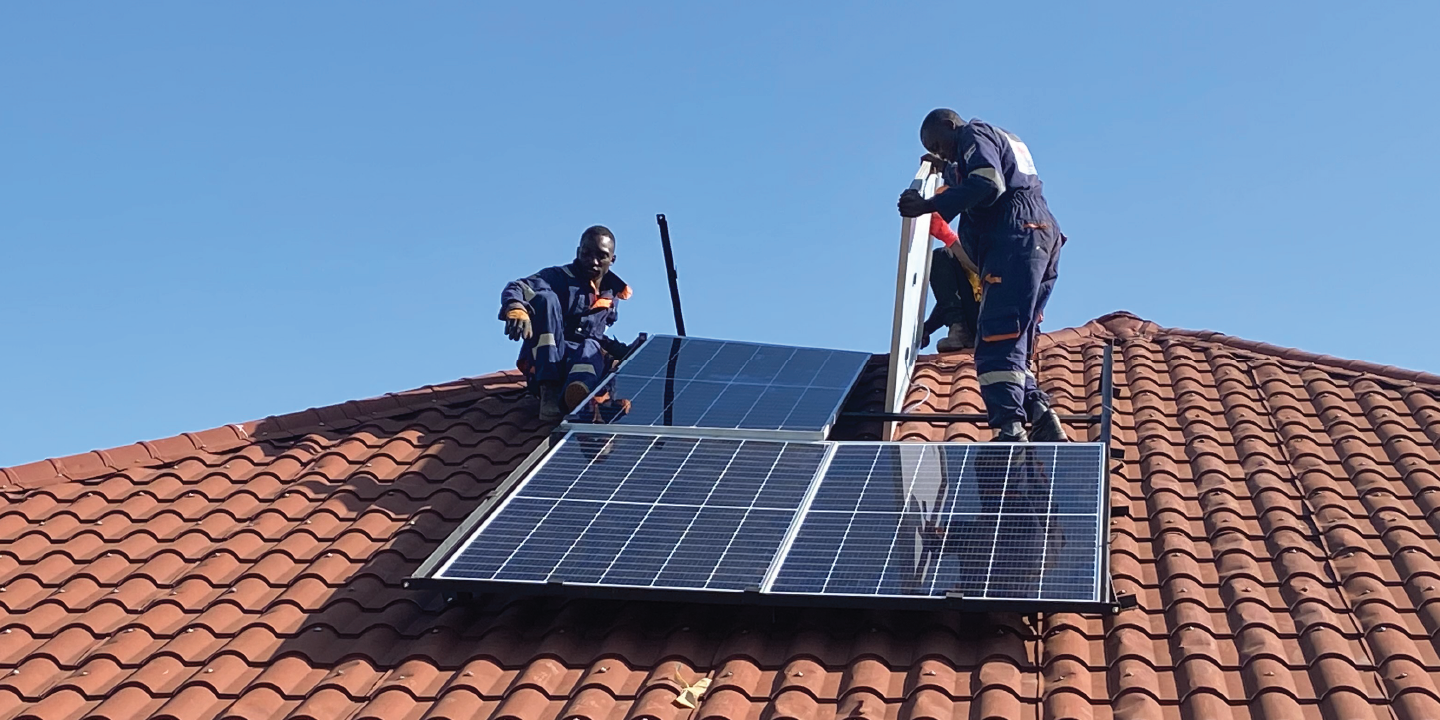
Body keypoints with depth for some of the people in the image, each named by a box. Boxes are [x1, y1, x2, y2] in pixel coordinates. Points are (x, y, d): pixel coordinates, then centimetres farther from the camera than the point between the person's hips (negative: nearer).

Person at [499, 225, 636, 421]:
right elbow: (515, 288, -14)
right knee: (545, 298, -26)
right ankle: (549, 390, -37)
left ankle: (579, 389, -72)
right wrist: (516, 308, -39)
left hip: (583, 361, 2)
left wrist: (627, 352, 14)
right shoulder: (561, 277, 3)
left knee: (591, 347, -35)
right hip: (543, 362, -2)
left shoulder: (610, 297, 20)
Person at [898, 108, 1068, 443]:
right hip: (1041, 241, 10)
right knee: (1012, 347, 8)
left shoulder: (974, 135, 4)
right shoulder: (1006, 140, 32)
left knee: (997, 340, -18)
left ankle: (1010, 430, -29)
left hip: (1016, 239, -10)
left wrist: (929, 205, -17)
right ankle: (1043, 422, -6)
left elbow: (988, 186, -14)